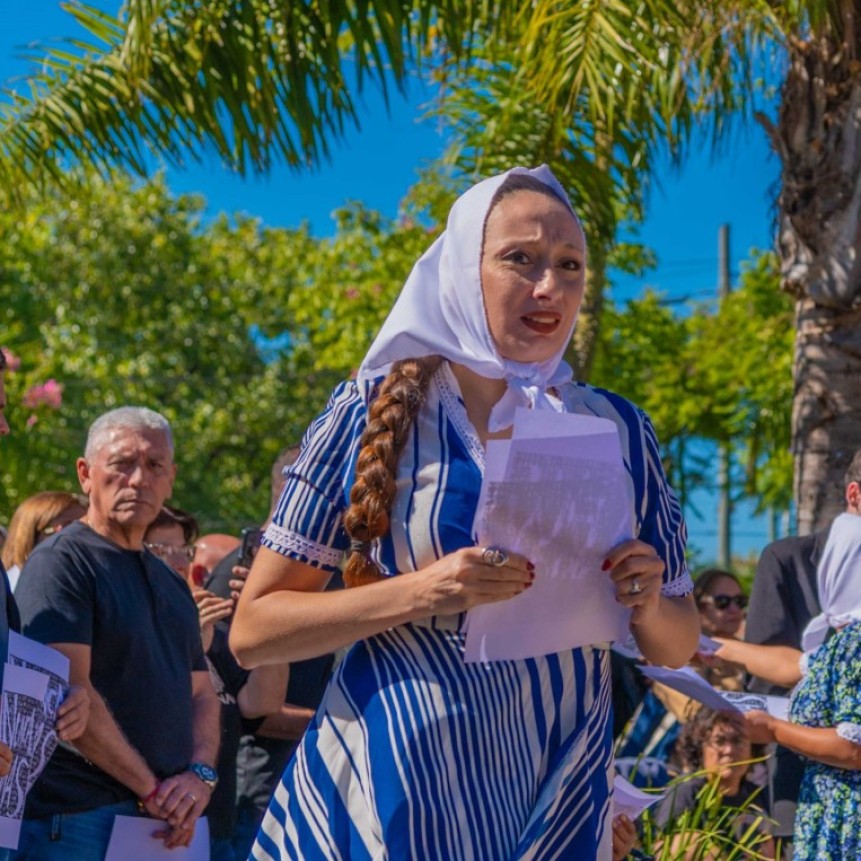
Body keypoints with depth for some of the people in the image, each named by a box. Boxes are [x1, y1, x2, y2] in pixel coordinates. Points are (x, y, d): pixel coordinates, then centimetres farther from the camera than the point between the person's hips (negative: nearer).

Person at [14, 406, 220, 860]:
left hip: (167, 821, 7)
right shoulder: (60, 560, -6)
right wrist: (151, 788, -15)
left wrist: (200, 773, -2)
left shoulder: (171, 583, 19)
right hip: (78, 818, -7)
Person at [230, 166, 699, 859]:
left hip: (558, 799, 3)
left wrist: (648, 606, -14)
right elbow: (253, 631, -7)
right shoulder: (373, 413, -6)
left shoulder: (616, 430, 1)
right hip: (388, 795, -2)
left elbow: (677, 646, 9)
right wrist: (421, 594, -21)